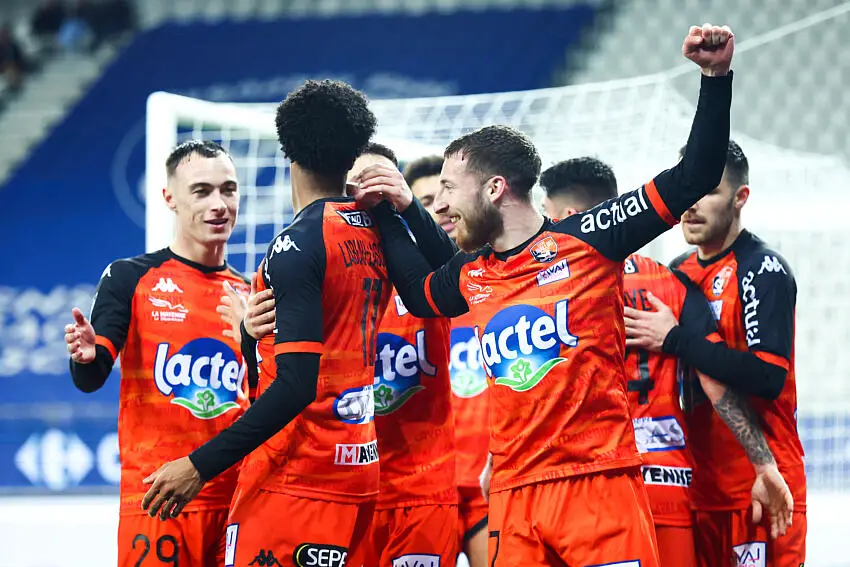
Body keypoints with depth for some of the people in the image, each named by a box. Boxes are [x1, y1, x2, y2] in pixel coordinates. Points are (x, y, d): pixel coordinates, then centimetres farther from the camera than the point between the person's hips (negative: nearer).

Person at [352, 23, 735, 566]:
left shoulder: (586, 237, -1)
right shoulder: (472, 277, 16)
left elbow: (692, 180, -2)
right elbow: (421, 293, 40)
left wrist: (716, 76, -8)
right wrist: (386, 215, 33)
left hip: (599, 483, -5)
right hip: (515, 496, 5)